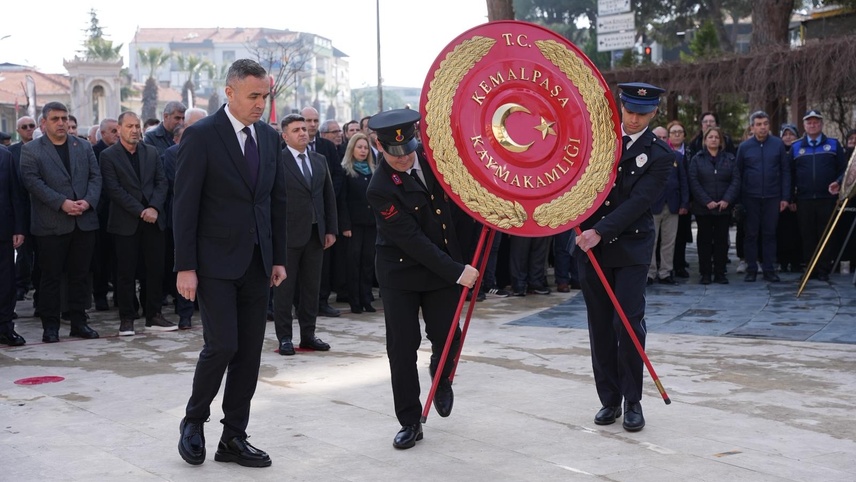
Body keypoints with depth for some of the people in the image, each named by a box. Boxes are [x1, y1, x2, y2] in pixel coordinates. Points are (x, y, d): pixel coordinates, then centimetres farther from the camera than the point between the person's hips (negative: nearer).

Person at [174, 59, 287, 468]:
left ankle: (233, 439, 16)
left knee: (250, 351, 6)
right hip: (216, 262, -6)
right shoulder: (201, 135, -9)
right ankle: (194, 421, 15)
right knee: (222, 345, -10)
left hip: (256, 263, 6)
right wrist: (185, 267, -13)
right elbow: (185, 205, -10)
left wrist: (278, 258, 11)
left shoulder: (269, 137, 9)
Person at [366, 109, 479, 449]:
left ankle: (441, 377, 38)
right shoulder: (380, 189, -22)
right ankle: (410, 421, 12)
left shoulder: (431, 156, -7)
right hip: (401, 272, -4)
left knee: (446, 336, 4)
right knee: (401, 347, -1)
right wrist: (456, 271, -23)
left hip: (445, 265, 4)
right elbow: (412, 240, -22)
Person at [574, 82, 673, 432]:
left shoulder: (659, 155, -5)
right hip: (590, 246, 4)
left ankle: (632, 402, 5)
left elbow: (638, 202, -15)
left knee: (629, 323, -8)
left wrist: (600, 232, -24)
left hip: (630, 248, -3)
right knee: (600, 326, 6)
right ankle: (609, 400, 16)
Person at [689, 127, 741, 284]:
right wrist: (707, 201, -13)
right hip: (703, 207, -1)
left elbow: (736, 181, 1)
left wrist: (727, 200, -12)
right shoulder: (697, 159, 3)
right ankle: (705, 273, 8)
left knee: (722, 240, 4)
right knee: (705, 240, 3)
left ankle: (720, 273, 10)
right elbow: (694, 182, -5)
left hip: (724, 207, 1)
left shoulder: (730, 159, 7)